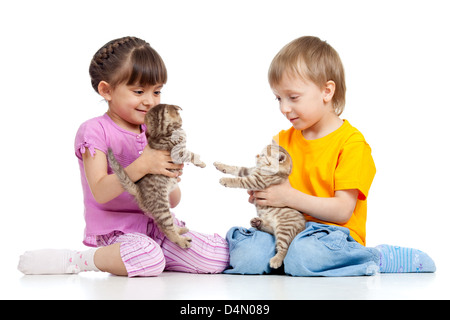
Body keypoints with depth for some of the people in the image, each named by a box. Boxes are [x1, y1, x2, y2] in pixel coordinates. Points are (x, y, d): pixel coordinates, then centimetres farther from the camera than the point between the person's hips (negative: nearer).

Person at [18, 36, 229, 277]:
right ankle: (76, 260, -12)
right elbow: (100, 192, -19)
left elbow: (172, 202, 10)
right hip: (116, 229, -7)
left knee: (217, 257, -10)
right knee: (149, 259, -39)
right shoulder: (95, 131, -7)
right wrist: (141, 166, -29)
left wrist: (168, 178, -13)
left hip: (156, 223, 7)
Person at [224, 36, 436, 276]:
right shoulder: (283, 140, 15)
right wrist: (260, 193, -4)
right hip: (290, 230, 3)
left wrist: (290, 197, -19)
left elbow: (342, 211, -12)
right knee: (246, 258, -26)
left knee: (303, 258, -37)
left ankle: (378, 258, -11)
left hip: (334, 233, -3)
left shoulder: (352, 142, -5)